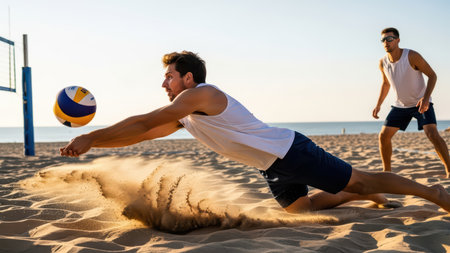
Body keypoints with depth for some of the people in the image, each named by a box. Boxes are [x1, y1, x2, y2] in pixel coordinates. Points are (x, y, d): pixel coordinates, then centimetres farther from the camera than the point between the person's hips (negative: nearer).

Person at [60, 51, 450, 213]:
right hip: (273, 166, 9)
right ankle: (367, 198, 37)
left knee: (359, 179, -1)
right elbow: (145, 133, 10)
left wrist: (89, 139, -23)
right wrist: (92, 141, 3)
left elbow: (143, 122, -25)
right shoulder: (184, 115, 9)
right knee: (300, 207, 20)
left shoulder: (200, 94, -19)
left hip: (289, 150, -9)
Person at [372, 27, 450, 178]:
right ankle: (386, 171, 14)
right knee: (383, 136, -2)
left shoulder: (412, 56, -21)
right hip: (400, 105, 5)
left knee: (432, 134, -23)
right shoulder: (383, 63, -6)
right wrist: (378, 105, 6)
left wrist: (426, 98, -28)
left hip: (421, 103, -5)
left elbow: (432, 75, -15)